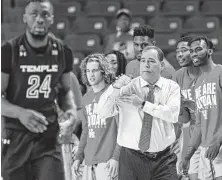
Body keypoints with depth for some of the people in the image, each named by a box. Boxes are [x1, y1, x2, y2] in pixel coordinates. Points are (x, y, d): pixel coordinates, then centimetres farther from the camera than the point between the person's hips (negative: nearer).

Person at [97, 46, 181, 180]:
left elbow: (173, 114, -13)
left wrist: (143, 104, -17)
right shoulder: (128, 87, 2)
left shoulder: (171, 87, 4)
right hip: (131, 159, 0)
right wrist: (115, 87, -19)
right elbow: (103, 112, -7)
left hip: (163, 160, 0)